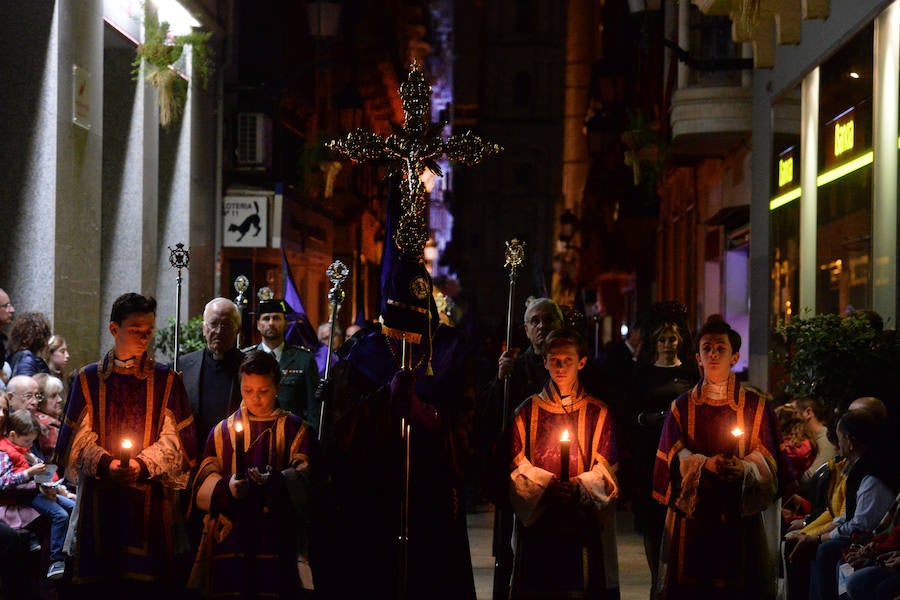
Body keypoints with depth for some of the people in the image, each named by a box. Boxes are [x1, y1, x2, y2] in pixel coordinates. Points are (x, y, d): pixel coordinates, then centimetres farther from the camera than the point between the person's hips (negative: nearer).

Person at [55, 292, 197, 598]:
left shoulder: (166, 381, 7)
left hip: (150, 503, 0)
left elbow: (173, 440, 1)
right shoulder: (88, 379, 8)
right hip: (99, 501, 0)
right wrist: (104, 464, -14)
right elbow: (78, 440, 4)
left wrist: (143, 464, -15)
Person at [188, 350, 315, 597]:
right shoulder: (223, 431, 14)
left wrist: (275, 483, -22)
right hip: (229, 537, 1)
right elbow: (204, 484, 6)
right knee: (228, 591, -4)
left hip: (277, 538, -1)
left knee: (273, 590, -7)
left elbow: (304, 478, -3)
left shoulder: (295, 430, 10)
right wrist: (227, 488, -16)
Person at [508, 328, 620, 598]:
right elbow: (517, 467, 3)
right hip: (537, 522, 0)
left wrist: (581, 487, -17)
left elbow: (605, 470, 2)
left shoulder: (598, 413, 8)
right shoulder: (528, 411, 9)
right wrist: (544, 485, -15)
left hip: (584, 524, 0)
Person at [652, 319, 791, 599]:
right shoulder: (682, 407, 11)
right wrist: (705, 464, -17)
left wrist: (744, 468, -20)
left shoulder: (755, 406, 8)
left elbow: (768, 458, 1)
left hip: (739, 512, 0)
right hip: (692, 512, 1)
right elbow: (674, 455, 2)